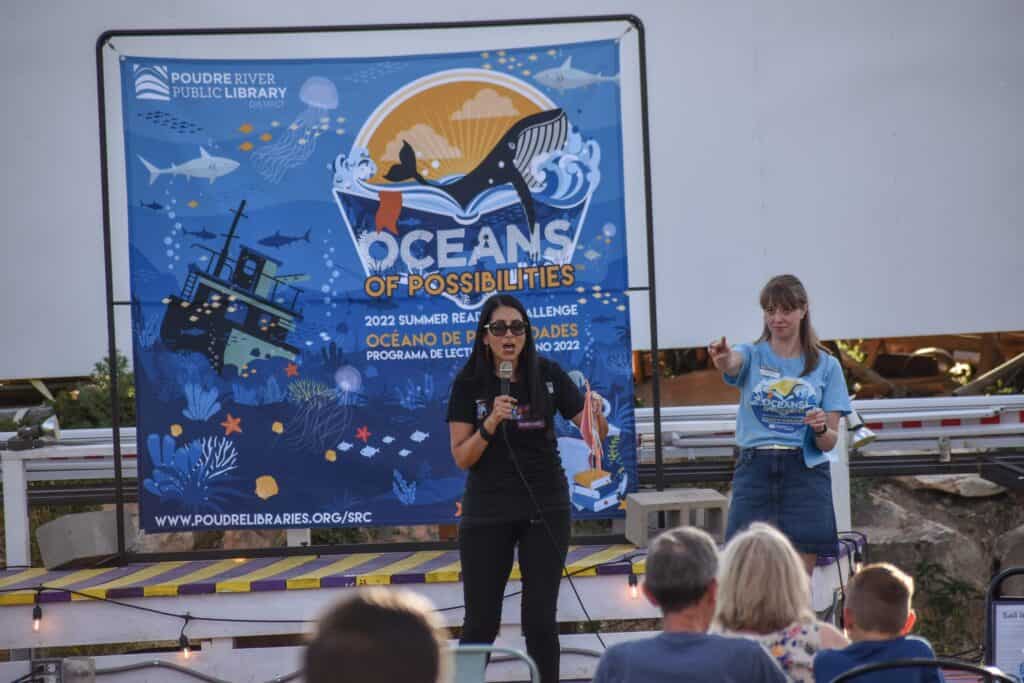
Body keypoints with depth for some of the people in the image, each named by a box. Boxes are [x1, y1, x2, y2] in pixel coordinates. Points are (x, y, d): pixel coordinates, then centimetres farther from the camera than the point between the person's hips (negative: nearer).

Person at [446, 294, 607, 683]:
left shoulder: (548, 374, -3)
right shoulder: (469, 383, -6)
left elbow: (595, 434, 2)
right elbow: (462, 458, -7)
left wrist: (597, 415, -21)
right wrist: (491, 423, -23)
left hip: (545, 509, 1)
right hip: (487, 514, -1)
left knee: (540, 621, 1)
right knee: (481, 622, 2)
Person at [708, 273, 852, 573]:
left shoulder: (826, 366, 7)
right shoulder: (752, 356, 6)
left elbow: (829, 442, 6)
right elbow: (733, 363, -21)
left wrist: (821, 428, -18)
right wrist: (723, 359, -45)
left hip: (804, 474, 0)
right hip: (755, 472, 0)